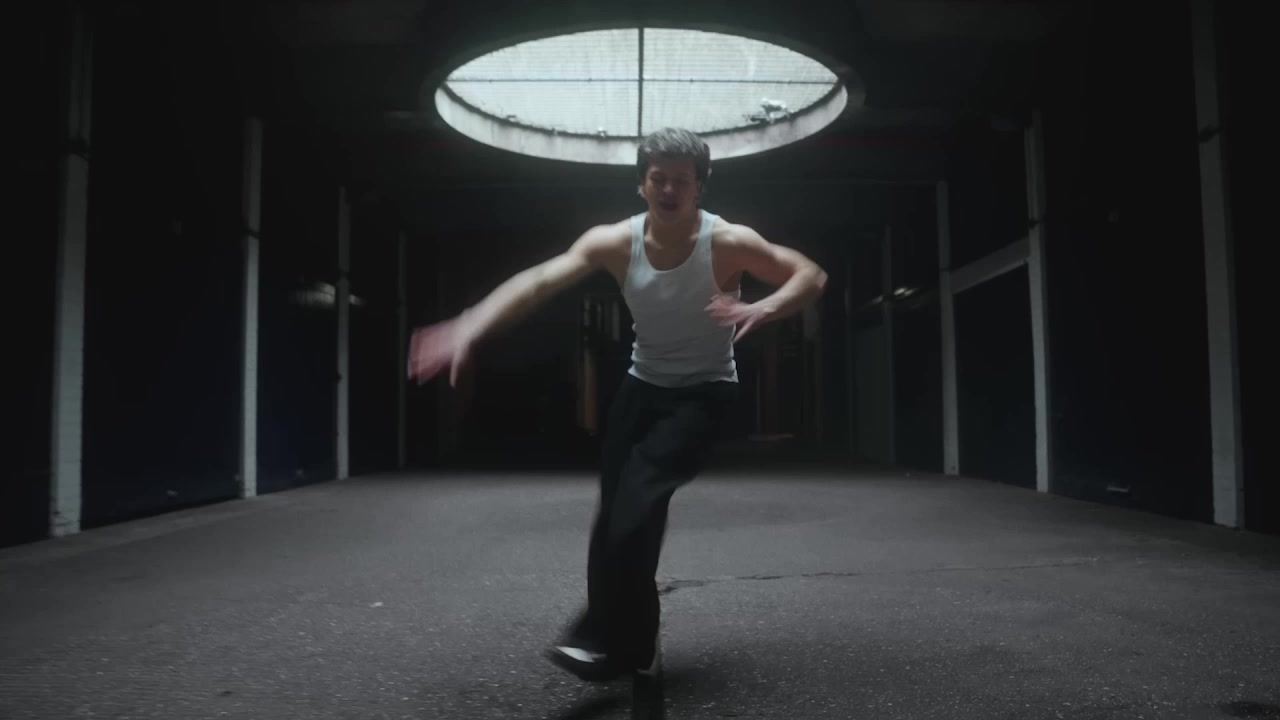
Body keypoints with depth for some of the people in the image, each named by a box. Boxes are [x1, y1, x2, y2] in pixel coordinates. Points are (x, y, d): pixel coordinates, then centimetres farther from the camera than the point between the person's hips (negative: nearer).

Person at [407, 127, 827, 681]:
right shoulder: (615, 242, -12)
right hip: (641, 386, 4)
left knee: (638, 502, -24)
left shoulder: (728, 242, -18)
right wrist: (468, 328, -36)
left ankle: (606, 638, -10)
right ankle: (634, 644, 23)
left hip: (703, 393, -4)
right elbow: (539, 281, -22)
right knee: (617, 514, 6)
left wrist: (764, 309, -34)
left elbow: (812, 275, -12)